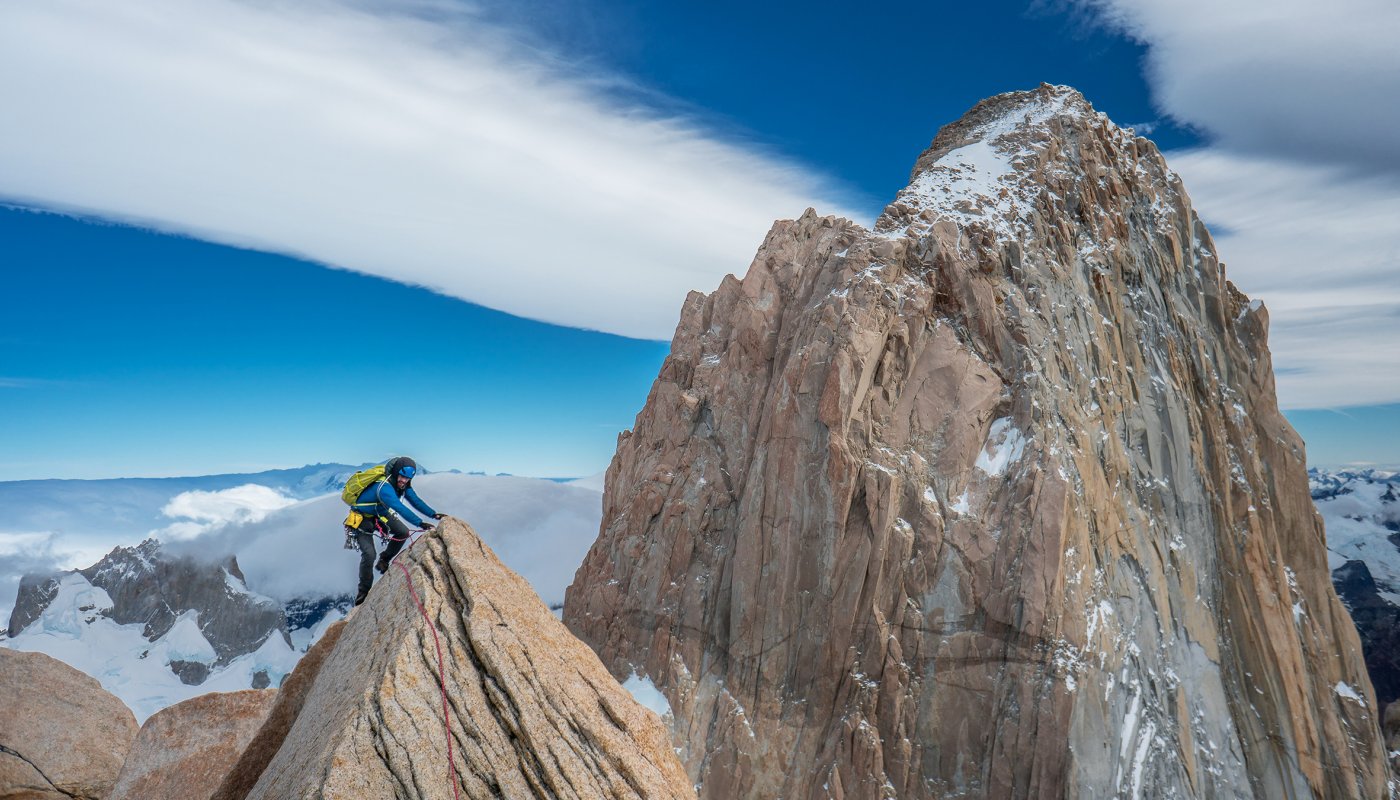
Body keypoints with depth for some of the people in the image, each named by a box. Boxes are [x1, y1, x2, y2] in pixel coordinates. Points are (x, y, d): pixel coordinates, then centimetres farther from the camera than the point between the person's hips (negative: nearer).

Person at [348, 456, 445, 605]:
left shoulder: (403, 484, -12)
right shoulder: (384, 487, -38)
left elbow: (415, 500, -10)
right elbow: (400, 508, -49)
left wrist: (434, 514, -22)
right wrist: (419, 523, -56)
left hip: (379, 514, 7)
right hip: (362, 519, -7)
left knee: (403, 532, -12)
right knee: (369, 554, -20)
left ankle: (383, 562, 11)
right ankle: (363, 591, 0)